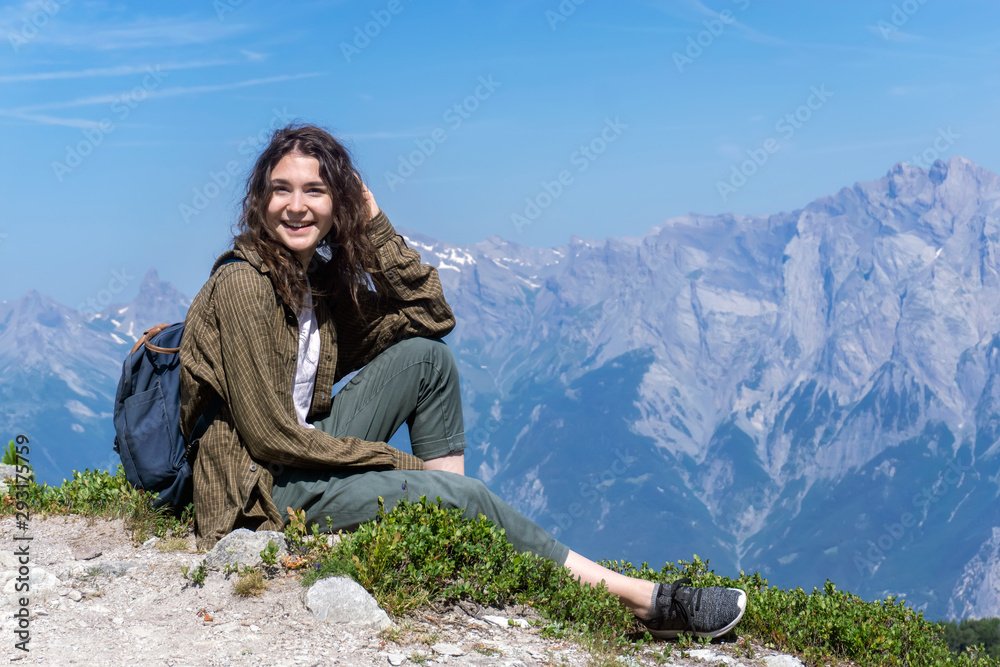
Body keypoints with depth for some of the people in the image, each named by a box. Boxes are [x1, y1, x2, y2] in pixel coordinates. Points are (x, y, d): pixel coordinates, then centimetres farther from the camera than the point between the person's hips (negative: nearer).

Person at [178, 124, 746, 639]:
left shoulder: (318, 275, 5)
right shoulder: (244, 284, -19)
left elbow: (431, 315, 4)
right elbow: (269, 434, -21)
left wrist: (373, 222, -6)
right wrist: (399, 462, -13)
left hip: (307, 453, 9)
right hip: (263, 487, -8)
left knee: (426, 355, -1)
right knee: (461, 495, -16)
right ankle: (647, 601, -7)